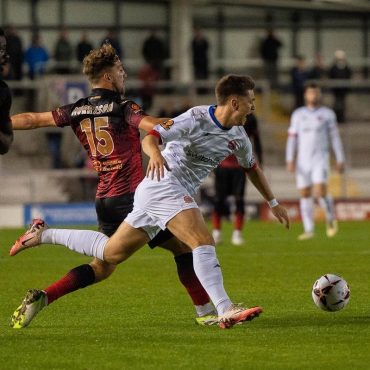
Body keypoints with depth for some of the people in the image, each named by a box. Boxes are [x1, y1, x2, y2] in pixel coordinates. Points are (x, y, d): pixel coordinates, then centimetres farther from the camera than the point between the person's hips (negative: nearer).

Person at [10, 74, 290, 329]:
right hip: (164, 184, -9)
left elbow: (253, 167, 28)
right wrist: (155, 153, -43)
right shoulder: (196, 118, -14)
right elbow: (150, 138, -21)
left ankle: (44, 234, 23)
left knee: (110, 253, 12)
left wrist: (273, 203, 30)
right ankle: (225, 311, -36)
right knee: (203, 241, -26)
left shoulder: (237, 136, 10)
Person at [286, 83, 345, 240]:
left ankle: (330, 218, 9)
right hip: (303, 161, 3)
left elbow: (335, 137, 4)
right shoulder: (298, 114, 7)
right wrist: (290, 160, -5)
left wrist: (340, 160, 0)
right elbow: (292, 138, 5)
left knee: (321, 192, -18)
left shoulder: (328, 114, 2)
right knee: (305, 195, 2)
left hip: (320, 159, -3)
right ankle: (309, 230, 8)